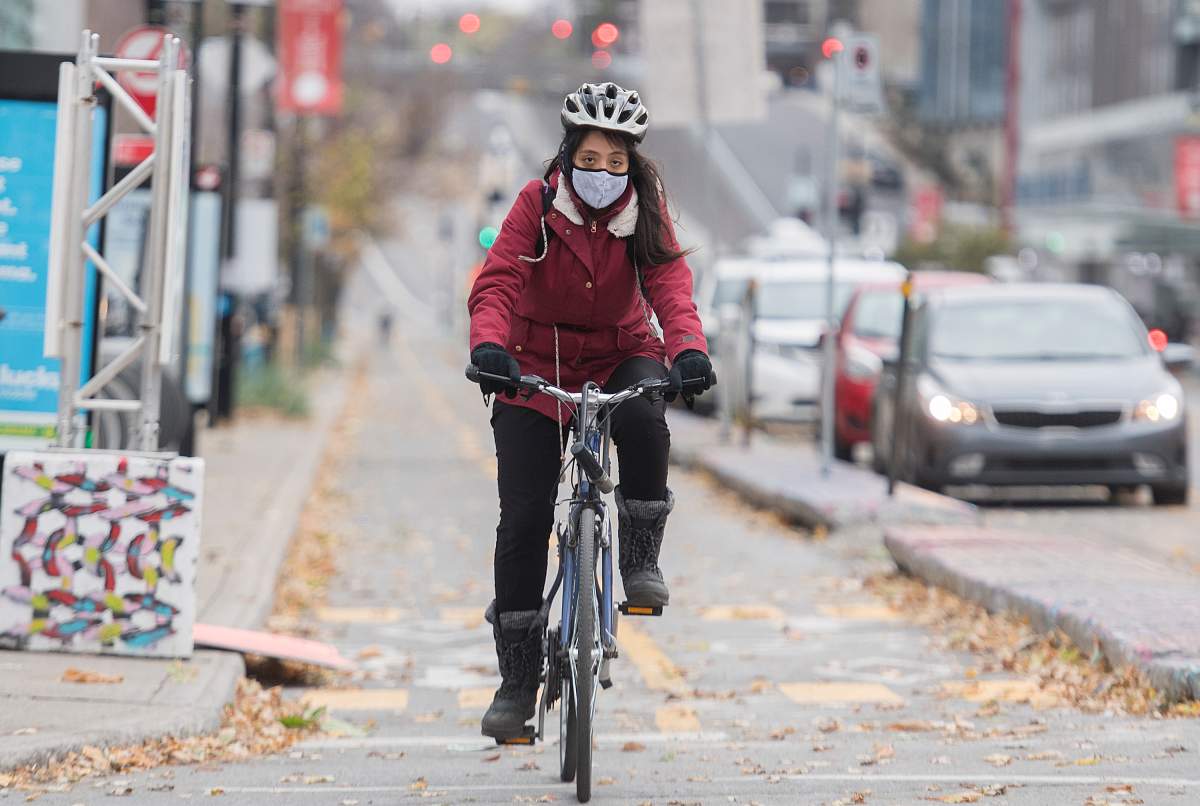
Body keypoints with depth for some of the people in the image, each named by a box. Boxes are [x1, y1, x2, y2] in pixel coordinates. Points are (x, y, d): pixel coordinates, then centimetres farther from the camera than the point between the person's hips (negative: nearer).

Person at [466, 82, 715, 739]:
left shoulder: (645, 213, -9)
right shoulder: (538, 205, -14)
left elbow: (670, 286, -22)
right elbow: (496, 283, -25)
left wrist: (689, 350, -42)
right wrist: (489, 345, -45)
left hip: (620, 353, 1)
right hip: (538, 361, -1)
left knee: (644, 422, -36)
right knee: (524, 517, -9)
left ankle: (641, 560, -15)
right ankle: (517, 679, 1)